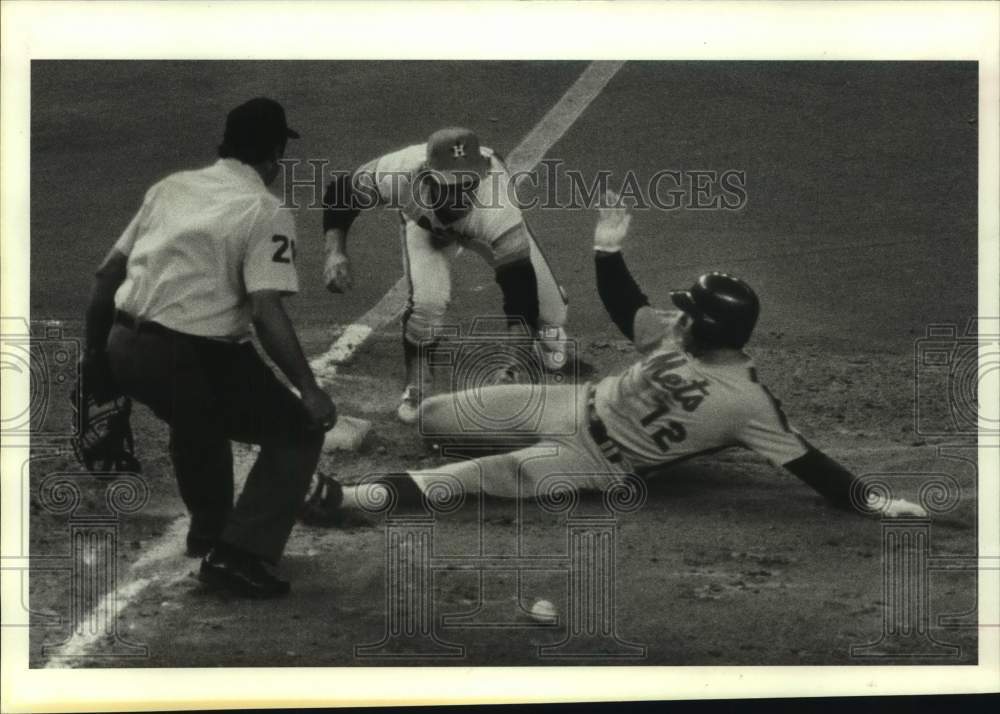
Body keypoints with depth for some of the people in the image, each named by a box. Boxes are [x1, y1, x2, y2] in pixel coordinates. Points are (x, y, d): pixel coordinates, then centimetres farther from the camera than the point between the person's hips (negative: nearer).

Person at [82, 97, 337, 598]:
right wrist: (308, 388, -17)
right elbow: (266, 312, -18)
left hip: (125, 351, 7)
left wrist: (95, 350, 26)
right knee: (298, 430, 7)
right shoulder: (265, 212, -6)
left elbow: (108, 273, 16)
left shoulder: (171, 186, 13)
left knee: (199, 415, 35)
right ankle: (239, 554, -2)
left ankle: (208, 531, 46)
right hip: (193, 360, -7)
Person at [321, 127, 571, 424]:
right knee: (427, 300, -28)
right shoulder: (399, 172, -43)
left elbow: (518, 277, -44)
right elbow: (341, 191, -24)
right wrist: (335, 252, -37)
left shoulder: (498, 207, -47)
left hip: (485, 225, 0)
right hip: (425, 224, 0)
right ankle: (415, 384, -1)